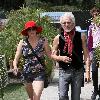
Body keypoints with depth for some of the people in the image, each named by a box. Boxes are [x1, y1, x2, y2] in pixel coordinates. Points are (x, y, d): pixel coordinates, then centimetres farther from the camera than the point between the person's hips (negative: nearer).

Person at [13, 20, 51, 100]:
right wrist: (15, 67, -24)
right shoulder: (22, 42, -3)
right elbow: (16, 58, -4)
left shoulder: (43, 41, -5)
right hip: (27, 73, 3)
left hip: (39, 73, -2)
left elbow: (49, 55, 0)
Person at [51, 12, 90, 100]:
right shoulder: (58, 38, 0)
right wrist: (61, 58, -14)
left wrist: (87, 71, -7)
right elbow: (53, 55, 7)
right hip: (64, 71, 0)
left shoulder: (81, 36, -1)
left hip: (78, 71, 0)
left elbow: (86, 55, 0)